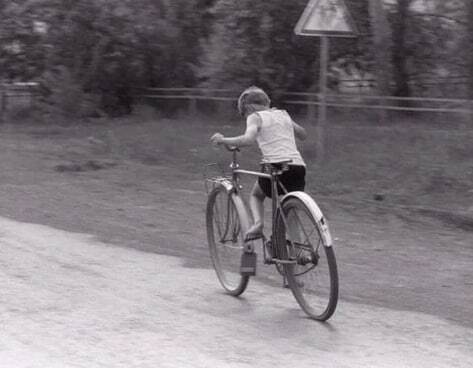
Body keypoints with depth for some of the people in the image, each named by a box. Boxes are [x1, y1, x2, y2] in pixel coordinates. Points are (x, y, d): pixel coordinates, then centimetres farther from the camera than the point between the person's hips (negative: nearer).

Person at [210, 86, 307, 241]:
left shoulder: (255, 117, 6)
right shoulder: (283, 114, 22)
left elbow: (248, 139, -14)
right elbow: (303, 134, 34)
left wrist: (223, 139, -3)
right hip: (298, 166, 4)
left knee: (256, 195, 25)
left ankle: (257, 223, -2)